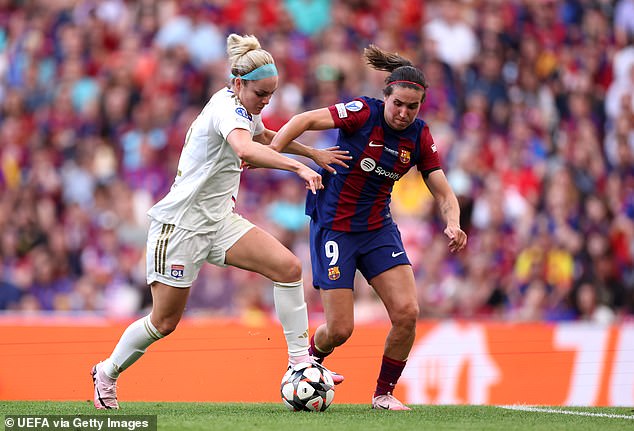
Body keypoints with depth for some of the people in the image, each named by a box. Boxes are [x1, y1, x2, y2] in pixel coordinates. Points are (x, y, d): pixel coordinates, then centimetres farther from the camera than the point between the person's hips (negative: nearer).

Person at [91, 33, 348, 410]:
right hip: (181, 222, -8)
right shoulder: (226, 107, -20)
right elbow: (246, 149, -43)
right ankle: (107, 373, 25)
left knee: (288, 267, -13)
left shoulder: (246, 109, 7)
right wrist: (299, 167, -49)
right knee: (164, 322, 1)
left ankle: (300, 359, -10)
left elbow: (264, 136, 34)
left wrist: (313, 153, 30)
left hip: (220, 220, 8)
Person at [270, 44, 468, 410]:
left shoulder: (420, 137, -4)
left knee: (407, 312, -12)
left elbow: (443, 192, -2)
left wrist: (453, 224, -22)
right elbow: (305, 120, -19)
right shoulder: (364, 113, -17)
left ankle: (384, 393, 8)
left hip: (379, 228, 4)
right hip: (334, 226, -4)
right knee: (340, 329, -6)